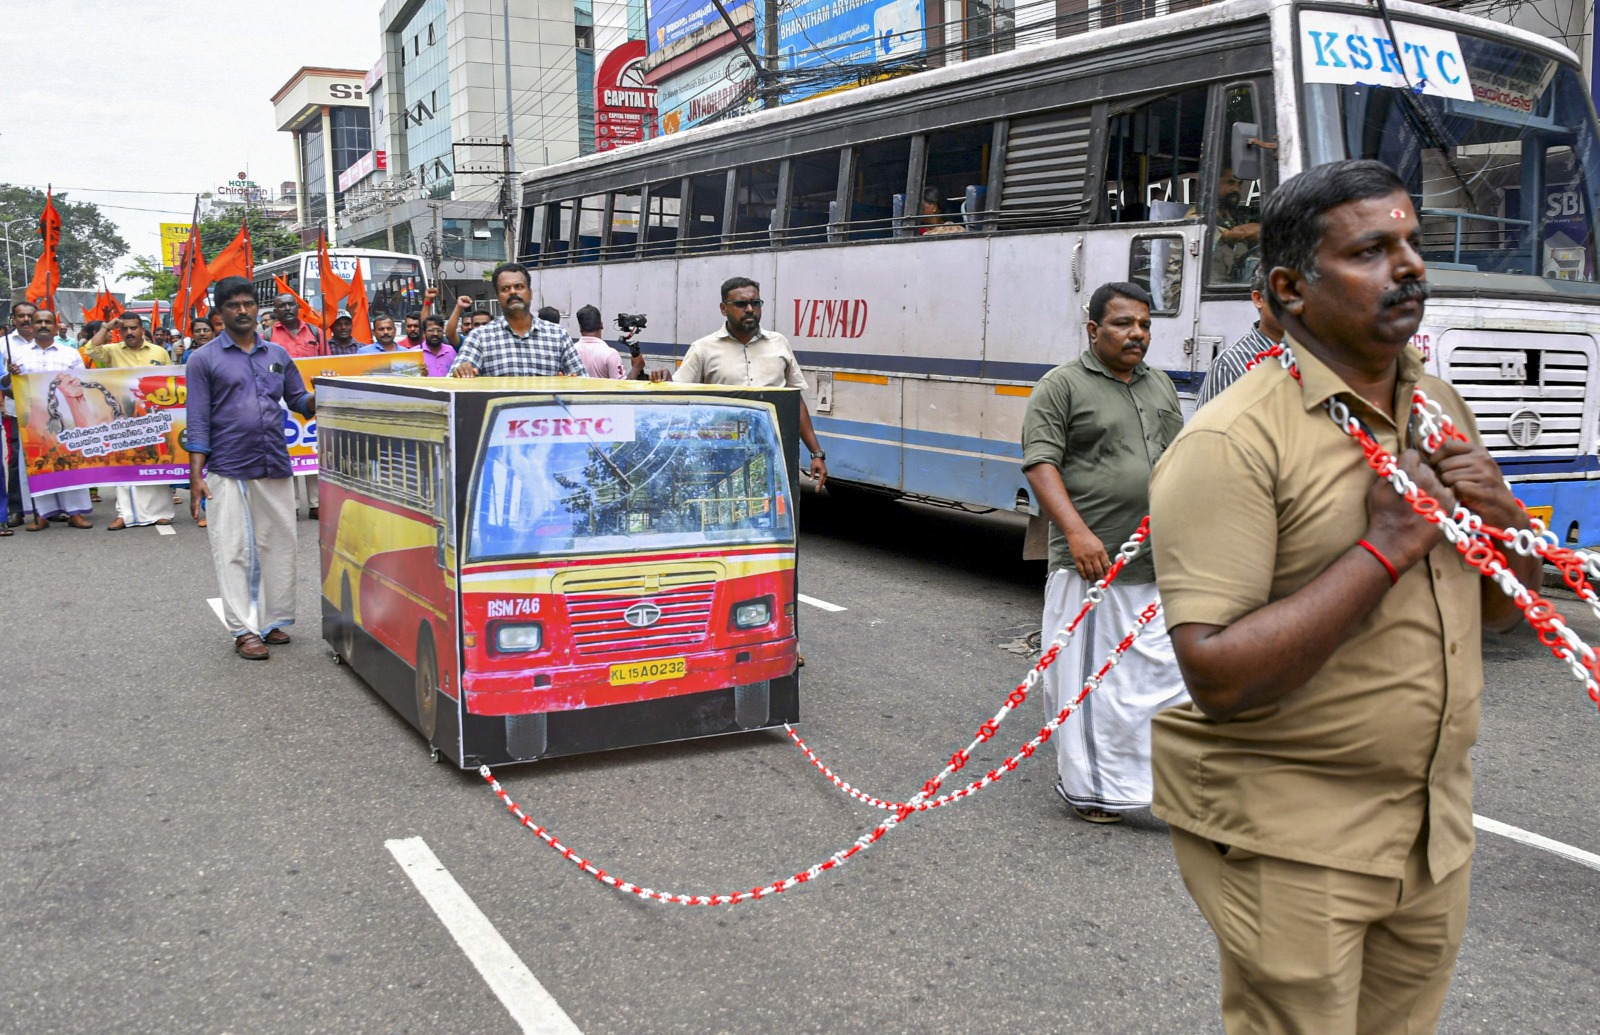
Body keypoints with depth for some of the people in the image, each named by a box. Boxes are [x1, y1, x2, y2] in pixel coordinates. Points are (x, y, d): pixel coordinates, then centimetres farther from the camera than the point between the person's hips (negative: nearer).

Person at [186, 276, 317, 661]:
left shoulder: (278, 355, 13)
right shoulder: (205, 360, 2)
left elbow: (300, 402, 13)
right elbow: (198, 421, -2)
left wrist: (318, 397, -10)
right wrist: (195, 476, -8)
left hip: (275, 469, 4)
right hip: (228, 472, -4)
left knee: (279, 547, 7)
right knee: (234, 552, -1)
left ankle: (274, 621, 17)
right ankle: (244, 631, 3)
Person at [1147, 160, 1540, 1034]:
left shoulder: (1441, 406, 7)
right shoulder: (1234, 442, -20)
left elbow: (1503, 605, 16)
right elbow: (1217, 676, -27)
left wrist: (1502, 517, -6)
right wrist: (1386, 545, -25)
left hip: (1434, 825, 8)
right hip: (1287, 840, -7)